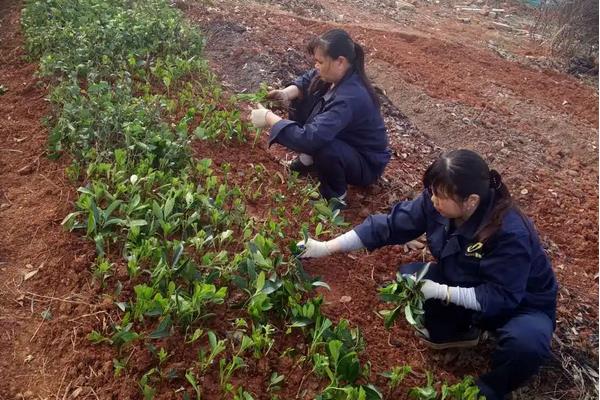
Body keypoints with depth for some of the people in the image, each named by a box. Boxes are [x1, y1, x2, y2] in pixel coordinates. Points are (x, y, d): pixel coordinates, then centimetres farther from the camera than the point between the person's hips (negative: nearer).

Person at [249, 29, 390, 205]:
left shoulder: (350, 99, -39)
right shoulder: (338, 74, -14)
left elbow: (310, 137, -47)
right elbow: (307, 80, 6)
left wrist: (269, 118, -36)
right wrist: (286, 93, -16)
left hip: (366, 164, -8)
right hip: (343, 139, 8)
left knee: (322, 148, -40)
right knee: (300, 101, -1)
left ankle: (335, 197, -10)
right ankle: (309, 158, 15)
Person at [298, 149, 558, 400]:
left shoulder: (511, 234, -37)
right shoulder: (435, 202, -21)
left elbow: (502, 297, -31)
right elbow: (389, 225, -17)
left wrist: (441, 292, -36)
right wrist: (326, 247, -20)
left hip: (522, 305, -5)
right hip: (466, 284, 5)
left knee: (526, 342, -36)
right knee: (409, 277, -15)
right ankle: (458, 330, 10)